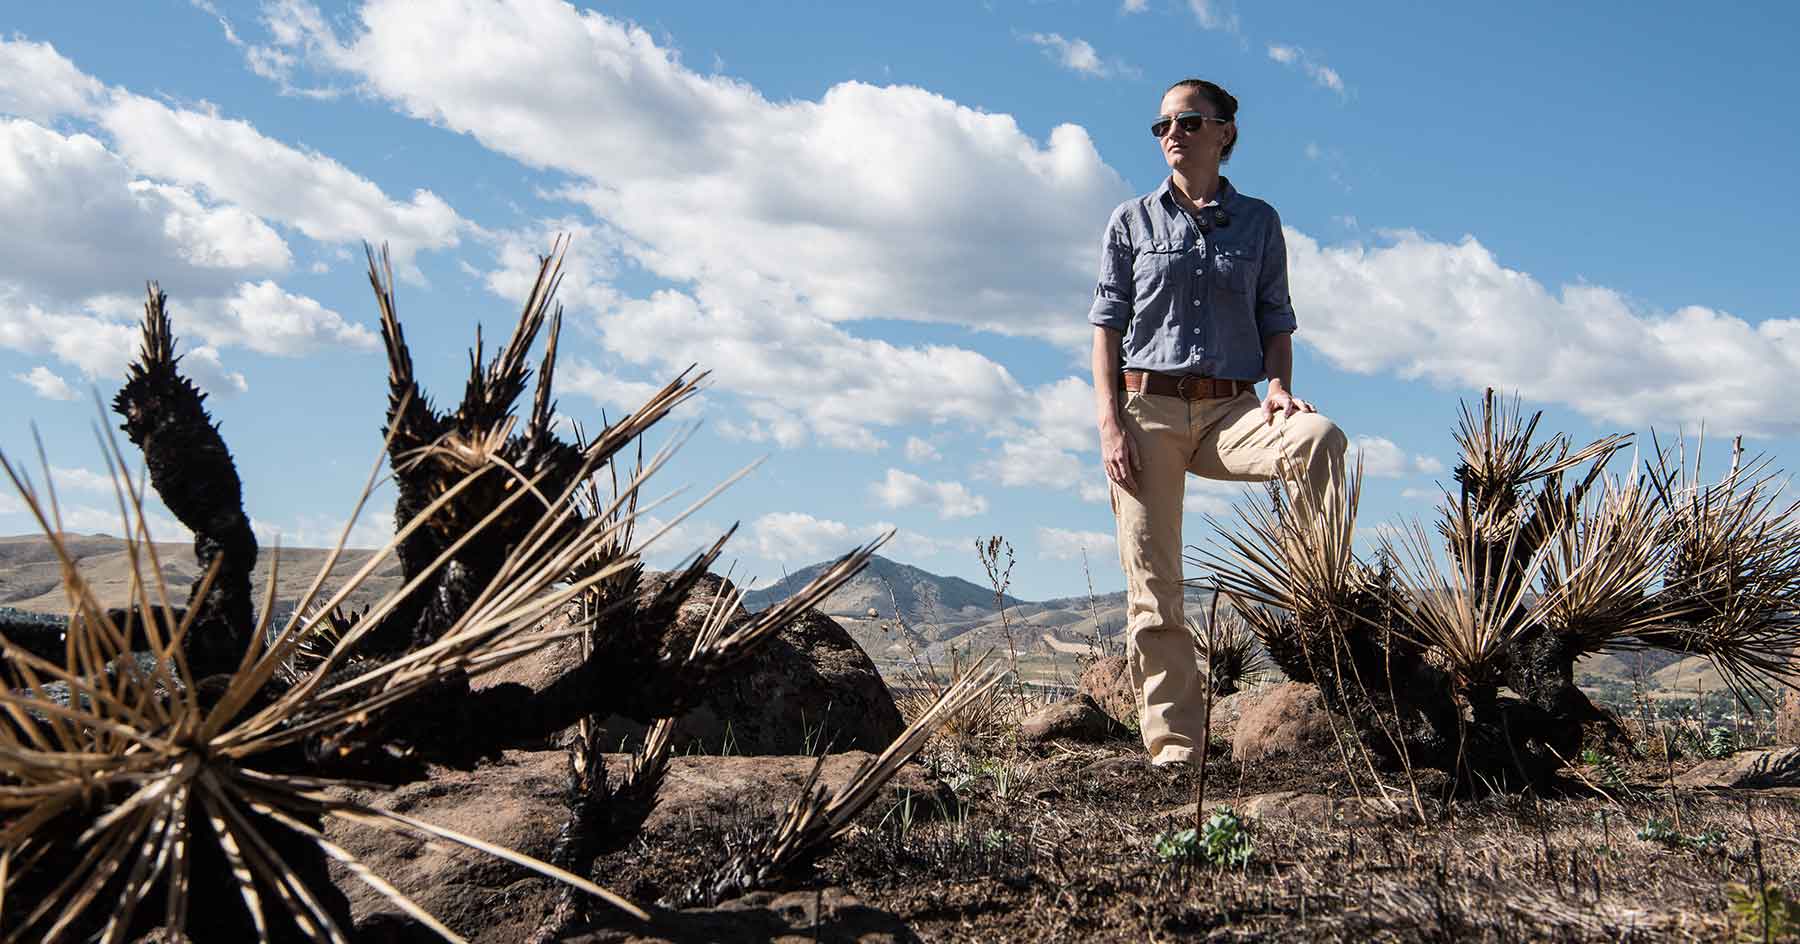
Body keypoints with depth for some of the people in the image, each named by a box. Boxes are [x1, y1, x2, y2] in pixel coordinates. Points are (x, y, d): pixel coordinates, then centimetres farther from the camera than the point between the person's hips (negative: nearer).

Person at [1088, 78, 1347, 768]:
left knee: (1319, 438, -32)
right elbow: (1107, 327, 5)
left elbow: (1276, 323, 13)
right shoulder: (1132, 221, 10)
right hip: (1147, 406, -1)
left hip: (1230, 408, 1)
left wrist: (1280, 388, -8)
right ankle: (1173, 744, -1)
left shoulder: (1258, 221, 13)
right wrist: (1109, 422, -7)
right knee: (1153, 585, -6)